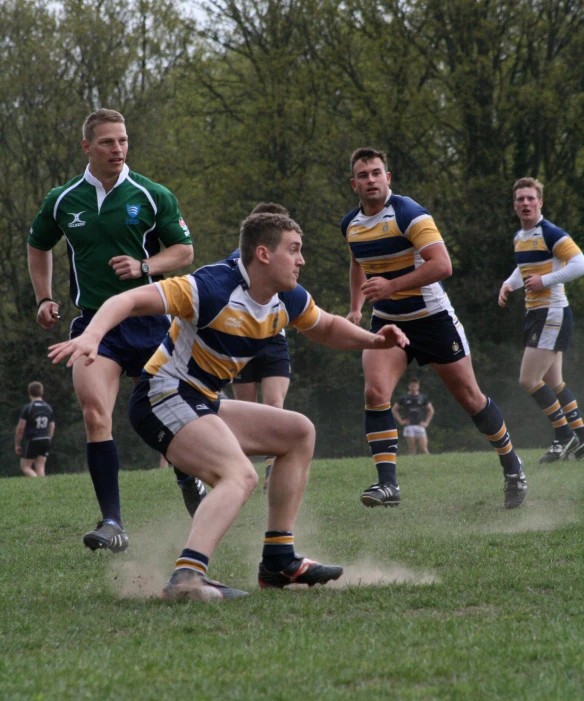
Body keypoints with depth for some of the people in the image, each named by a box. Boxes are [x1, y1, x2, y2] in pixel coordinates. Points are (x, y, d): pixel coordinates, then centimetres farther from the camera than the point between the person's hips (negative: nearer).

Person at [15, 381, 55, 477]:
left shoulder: (28, 408, -10)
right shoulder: (48, 407, 8)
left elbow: (20, 427, -10)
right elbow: (52, 427, 14)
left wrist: (17, 444, -2)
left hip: (32, 441, -5)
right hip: (45, 440, 5)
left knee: (25, 467, 3)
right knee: (40, 468, 7)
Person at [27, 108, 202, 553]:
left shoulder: (153, 196, -1)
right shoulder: (62, 201, 5)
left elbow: (184, 250, 5)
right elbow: (38, 246, 23)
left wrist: (144, 266, -13)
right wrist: (45, 299, 12)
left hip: (149, 319, 0)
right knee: (95, 414, -21)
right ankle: (113, 524, -23)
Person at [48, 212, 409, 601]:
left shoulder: (289, 299, 4)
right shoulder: (214, 288, -23)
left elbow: (327, 327, 25)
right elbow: (132, 300, -29)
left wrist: (373, 340, 7)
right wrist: (91, 335, -47)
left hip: (202, 404, 10)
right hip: (164, 397, -10)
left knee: (299, 432, 17)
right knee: (241, 475, -30)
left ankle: (279, 561, 16)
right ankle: (187, 577, -44)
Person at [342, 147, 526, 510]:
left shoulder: (408, 214, -20)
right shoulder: (351, 224, 2)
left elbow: (442, 265, -29)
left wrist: (392, 285, -33)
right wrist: (356, 307, 11)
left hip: (433, 319, -5)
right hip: (387, 322, 5)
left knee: (470, 398, 5)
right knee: (375, 392, -19)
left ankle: (512, 467, 26)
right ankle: (388, 484, -19)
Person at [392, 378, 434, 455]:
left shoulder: (423, 398, 8)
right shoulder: (404, 398, 7)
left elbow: (431, 410, 17)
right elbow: (394, 409, 15)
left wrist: (426, 422, 7)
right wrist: (400, 421, 6)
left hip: (420, 425, 0)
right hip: (409, 426, 0)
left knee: (424, 449, -9)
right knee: (412, 450, -2)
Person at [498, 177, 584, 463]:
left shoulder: (550, 234, -15)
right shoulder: (519, 238, 12)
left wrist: (544, 281, -22)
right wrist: (509, 284, 11)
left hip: (553, 313, -9)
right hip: (535, 313, 9)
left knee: (529, 380, -12)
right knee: (553, 383, 12)